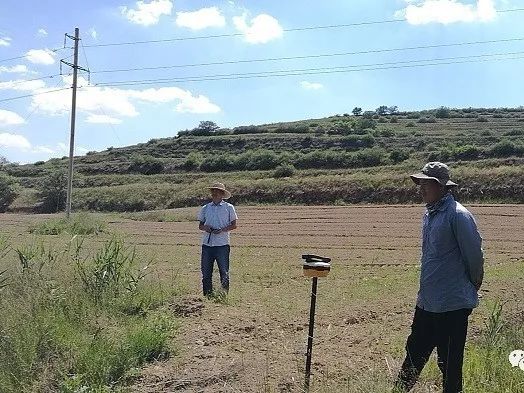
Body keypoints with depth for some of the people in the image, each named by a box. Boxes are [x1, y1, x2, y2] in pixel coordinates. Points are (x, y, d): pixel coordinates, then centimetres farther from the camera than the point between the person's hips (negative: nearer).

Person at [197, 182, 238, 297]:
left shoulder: (229, 207, 2)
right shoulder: (205, 208, 12)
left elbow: (234, 225, 2)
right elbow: (200, 225, 16)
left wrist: (222, 230, -13)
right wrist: (205, 227, -7)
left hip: (222, 244, -3)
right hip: (207, 244, 3)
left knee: (224, 271, -1)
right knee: (206, 272, 7)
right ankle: (207, 295, 17)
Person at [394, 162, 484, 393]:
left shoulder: (458, 215, -18)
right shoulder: (429, 213, 10)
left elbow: (474, 254, -14)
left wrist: (473, 285, 1)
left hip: (453, 304, -8)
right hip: (427, 301, 8)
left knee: (449, 361, 5)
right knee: (415, 352, 19)